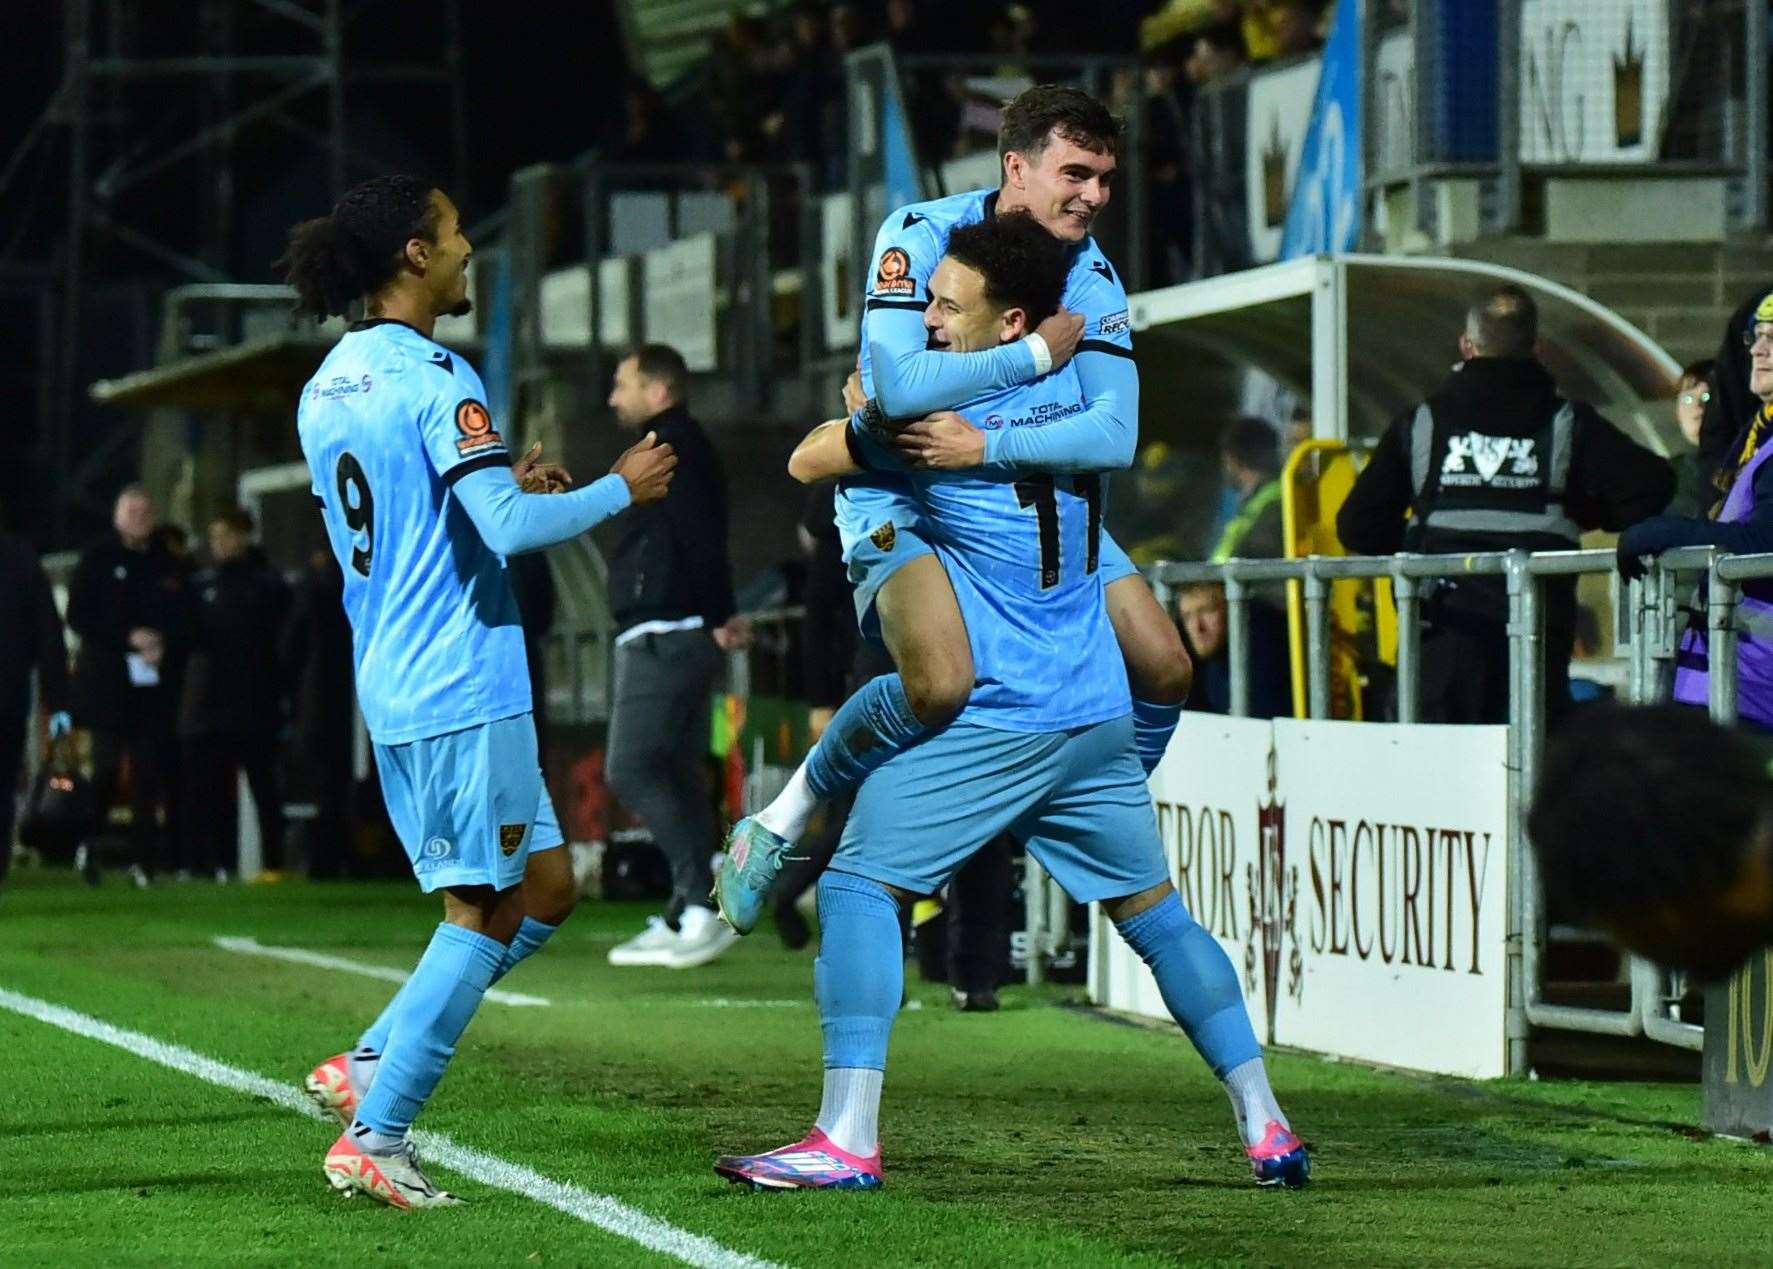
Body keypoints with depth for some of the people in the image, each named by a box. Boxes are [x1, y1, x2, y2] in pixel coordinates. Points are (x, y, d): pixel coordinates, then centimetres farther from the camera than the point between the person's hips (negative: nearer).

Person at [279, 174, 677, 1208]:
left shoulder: (329, 387, 13)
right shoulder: (434, 379, -14)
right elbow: (509, 530, -22)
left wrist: (503, 490, 21)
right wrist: (619, 489, -7)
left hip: (394, 686, 9)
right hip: (462, 688, -9)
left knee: (543, 888, 15)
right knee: (481, 912, -3)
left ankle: (371, 1064, 10)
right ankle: (373, 1137, -5)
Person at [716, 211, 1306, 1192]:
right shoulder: (1075, 388, 5)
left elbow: (806, 459, -3)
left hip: (994, 722, -7)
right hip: (1098, 715, 7)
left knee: (858, 886, -3)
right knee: (1155, 911, 15)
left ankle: (848, 1138, -11)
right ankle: (1266, 1126, 14)